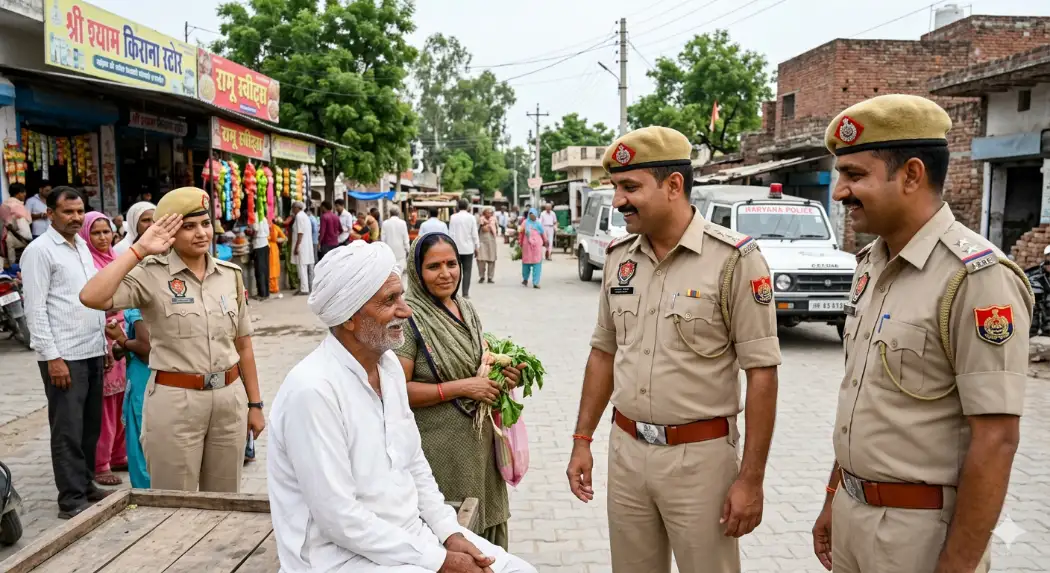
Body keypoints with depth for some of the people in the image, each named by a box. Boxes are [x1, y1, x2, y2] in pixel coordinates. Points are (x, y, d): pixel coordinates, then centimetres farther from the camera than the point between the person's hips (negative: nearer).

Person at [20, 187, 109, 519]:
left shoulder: (82, 246, 14)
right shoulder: (39, 251, -8)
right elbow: (35, 309, -13)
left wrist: (104, 341, 15)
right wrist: (52, 357, -17)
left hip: (93, 351, 7)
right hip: (64, 356, -7)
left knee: (91, 426, 14)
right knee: (68, 430, -1)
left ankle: (86, 485, 27)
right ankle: (72, 500, 7)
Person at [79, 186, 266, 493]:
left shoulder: (230, 274, 5)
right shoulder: (151, 275, -9)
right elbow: (91, 297, -27)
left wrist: (255, 403, 10)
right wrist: (139, 250, -20)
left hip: (229, 398, 4)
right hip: (175, 401, -4)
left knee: (225, 501, 17)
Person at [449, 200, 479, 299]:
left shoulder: (453, 217, -2)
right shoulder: (471, 217, -5)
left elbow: (451, 233, -1)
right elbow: (474, 234, -5)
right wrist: (476, 245, 6)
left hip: (456, 248, 2)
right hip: (468, 248, -1)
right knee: (467, 271, 3)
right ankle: (465, 293, 0)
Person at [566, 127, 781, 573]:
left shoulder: (734, 259, -13)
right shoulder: (619, 256, 4)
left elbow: (761, 372, -12)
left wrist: (751, 479, -13)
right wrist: (582, 439, 9)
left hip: (700, 455, -5)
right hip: (625, 449, 5)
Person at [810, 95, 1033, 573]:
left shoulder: (977, 277, -19)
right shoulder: (871, 265, 5)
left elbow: (995, 441, -20)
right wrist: (833, 499, 14)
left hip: (921, 528, -7)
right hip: (852, 511, 7)